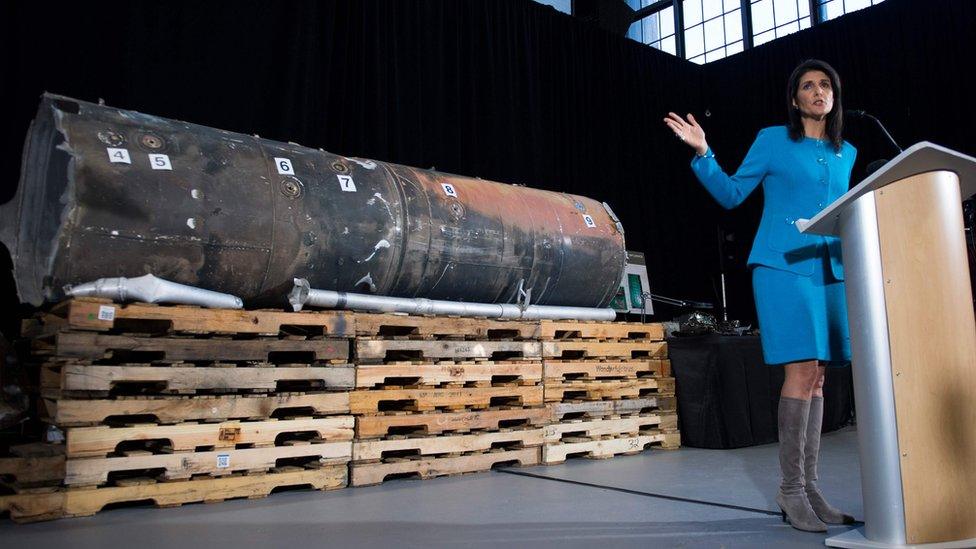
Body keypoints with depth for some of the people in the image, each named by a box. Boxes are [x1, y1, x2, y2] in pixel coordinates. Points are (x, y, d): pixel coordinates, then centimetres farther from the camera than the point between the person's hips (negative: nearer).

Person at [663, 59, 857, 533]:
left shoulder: (846, 153, 20)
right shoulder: (773, 140, 5)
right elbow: (731, 194, 3)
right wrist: (703, 154, -8)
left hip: (830, 271, 6)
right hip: (783, 267, -6)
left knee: (816, 377, 4)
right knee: (802, 370, -14)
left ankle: (809, 486, 11)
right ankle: (791, 488, -4)